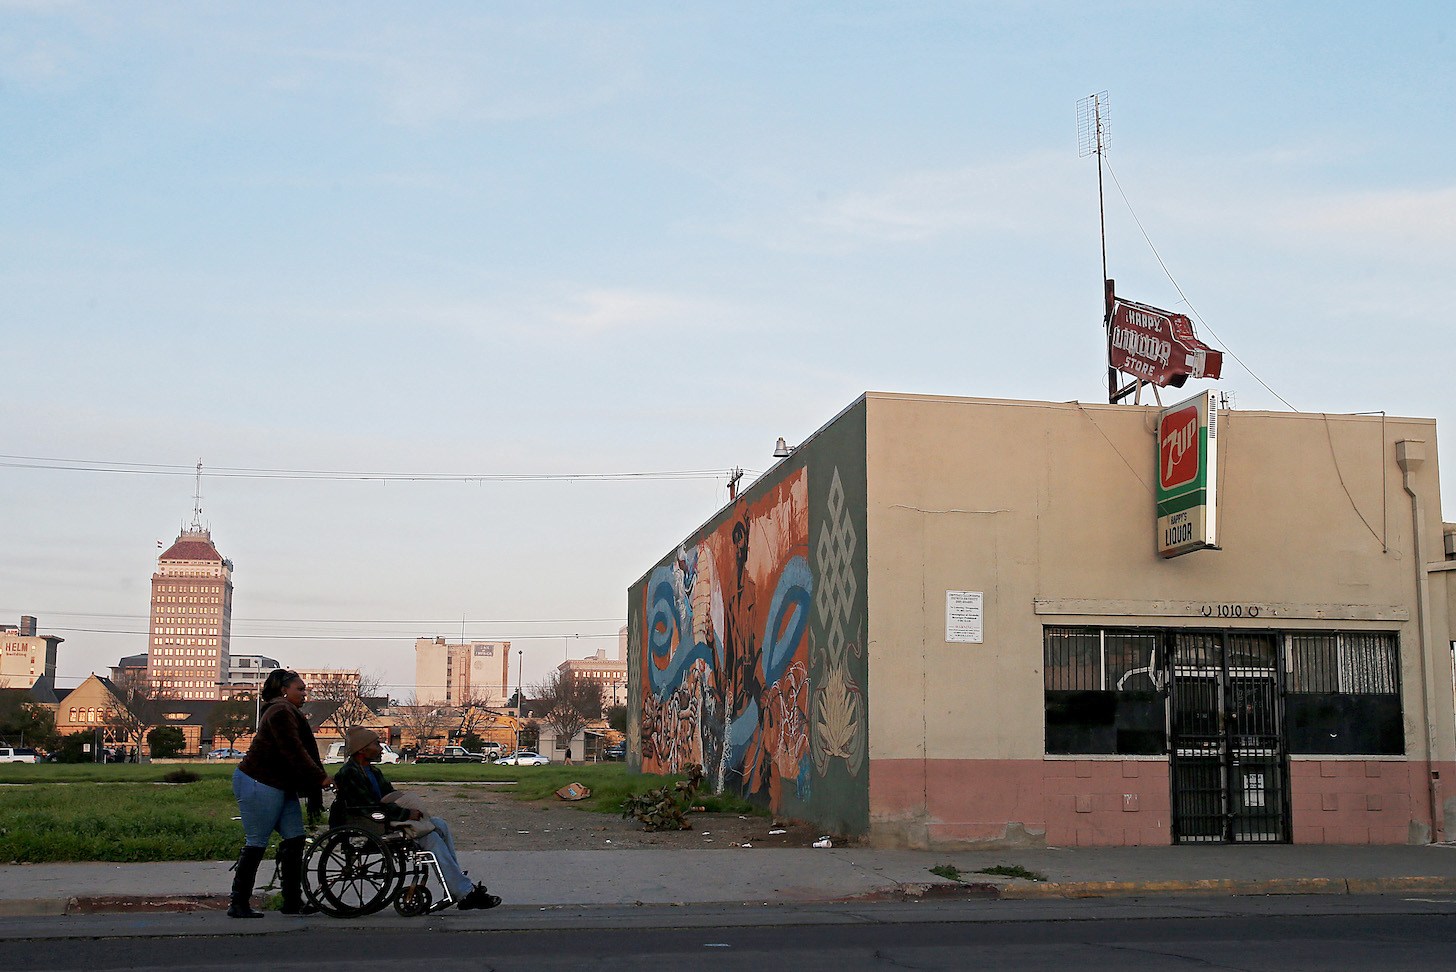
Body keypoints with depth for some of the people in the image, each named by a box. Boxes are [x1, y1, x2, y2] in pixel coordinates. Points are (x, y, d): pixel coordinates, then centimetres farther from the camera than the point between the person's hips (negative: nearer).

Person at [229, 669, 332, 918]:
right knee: (256, 843, -6)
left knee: (294, 838, 4)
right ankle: (238, 904, 2)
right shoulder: (281, 712, -13)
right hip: (258, 784, -10)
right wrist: (320, 778, -21)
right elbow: (294, 751, -21)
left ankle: (292, 902, 6)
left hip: (281, 786, 10)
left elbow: (302, 751, 19)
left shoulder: (290, 713, 21)